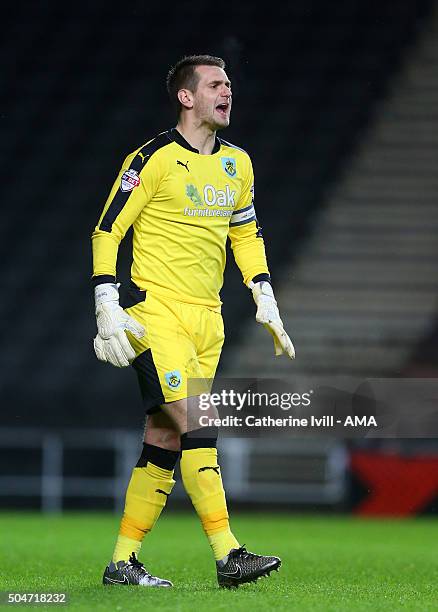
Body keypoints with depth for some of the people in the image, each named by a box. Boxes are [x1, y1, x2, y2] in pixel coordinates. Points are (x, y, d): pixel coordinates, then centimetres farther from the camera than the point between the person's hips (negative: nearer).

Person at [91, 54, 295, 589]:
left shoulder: (236, 163, 13)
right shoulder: (154, 159, -8)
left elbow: (246, 234, 26)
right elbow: (107, 231, -7)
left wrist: (265, 300, 17)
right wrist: (107, 308, -14)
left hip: (207, 320, 7)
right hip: (156, 313, -7)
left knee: (164, 438, 5)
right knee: (196, 426, -16)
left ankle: (123, 563, 11)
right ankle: (228, 555, -18)